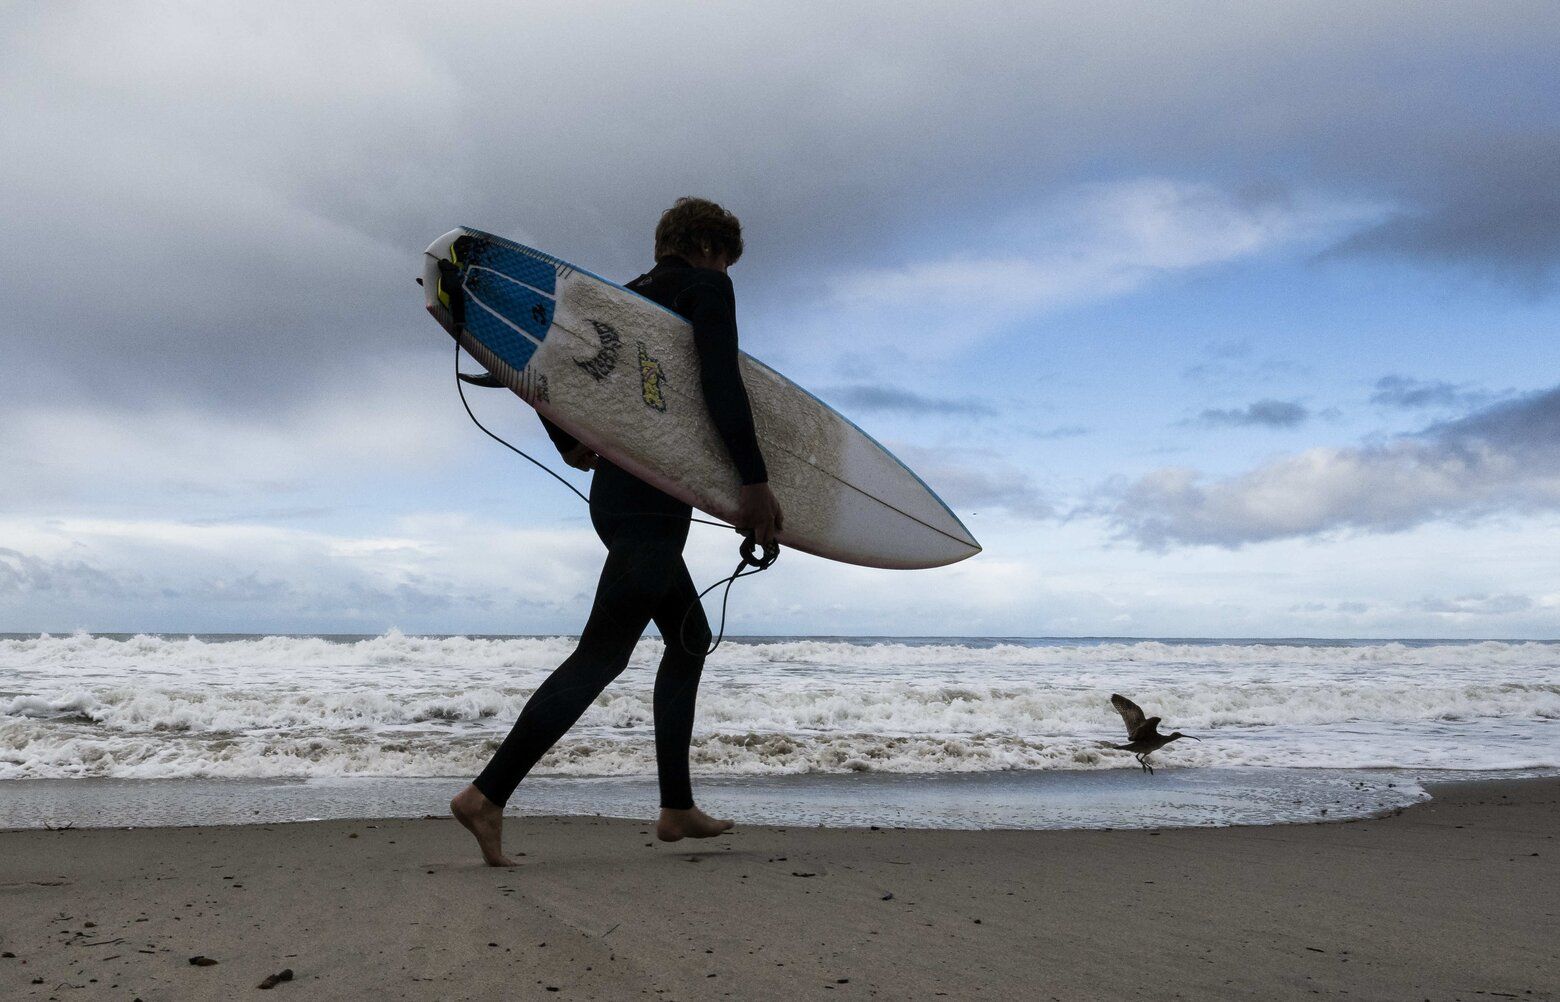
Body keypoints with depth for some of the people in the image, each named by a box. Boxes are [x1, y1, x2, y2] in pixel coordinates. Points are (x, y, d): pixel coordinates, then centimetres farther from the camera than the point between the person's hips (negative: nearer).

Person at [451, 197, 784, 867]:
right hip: (652, 504, -9)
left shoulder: (624, 298, 19)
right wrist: (754, 480, -20)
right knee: (602, 654, -10)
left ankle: (676, 807, 19)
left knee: (690, 638, 18)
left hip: (616, 491, 10)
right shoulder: (706, 288, -3)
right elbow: (720, 381, -18)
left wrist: (569, 443, 15)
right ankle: (488, 795, -14)